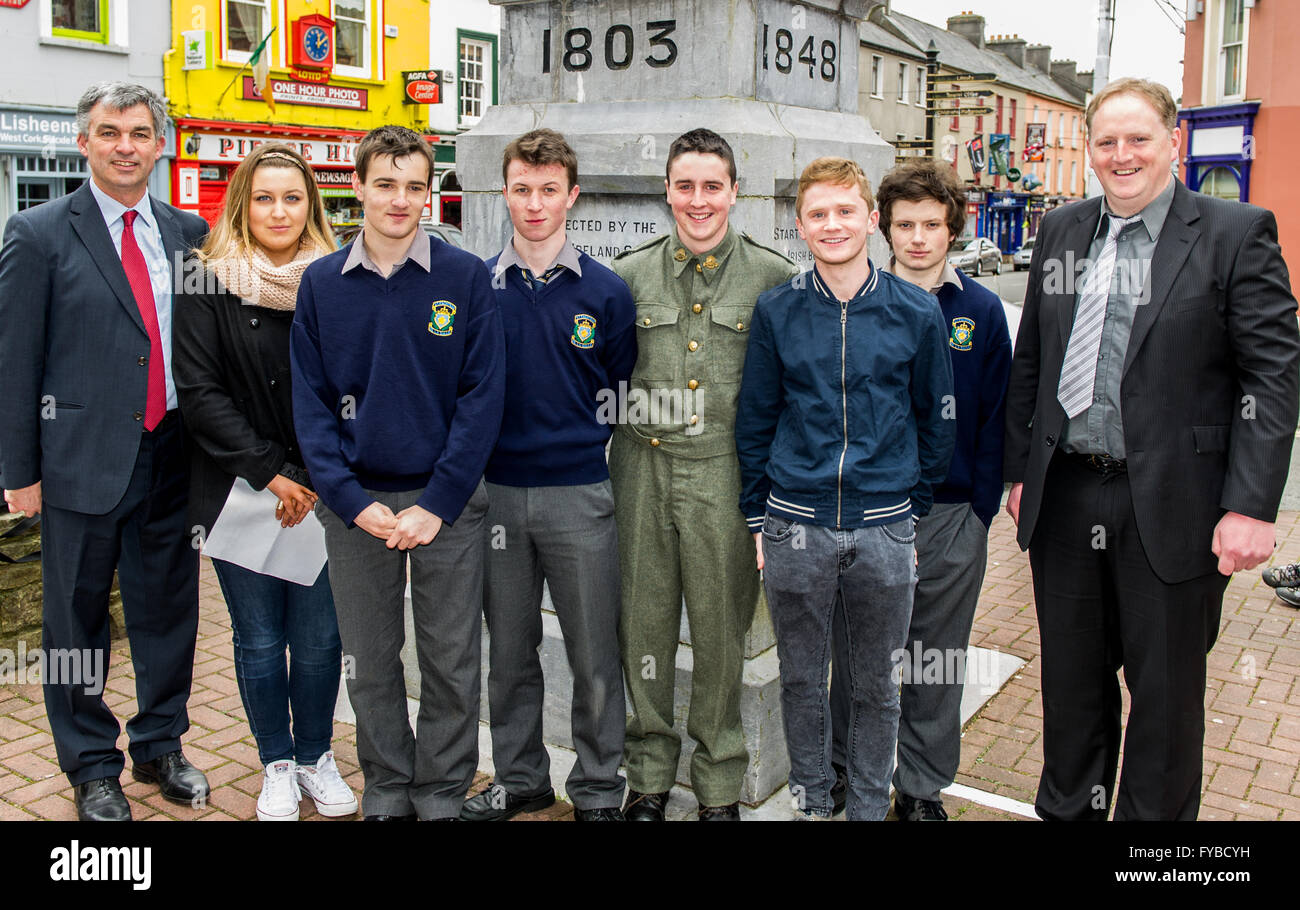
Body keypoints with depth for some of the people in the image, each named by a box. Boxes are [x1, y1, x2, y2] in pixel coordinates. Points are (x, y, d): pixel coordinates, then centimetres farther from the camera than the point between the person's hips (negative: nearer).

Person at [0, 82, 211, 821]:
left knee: (171, 611, 14)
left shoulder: (188, 232, 8)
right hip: (83, 458, -3)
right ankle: (93, 768, 26)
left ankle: (161, 746, 33)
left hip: (172, 456, 4)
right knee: (78, 621, 9)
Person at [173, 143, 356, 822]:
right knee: (259, 640, 9)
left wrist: (317, 480, -5)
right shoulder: (210, 286, -1)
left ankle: (316, 757, 26)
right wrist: (270, 473, -12)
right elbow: (199, 392, -6)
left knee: (320, 638, 5)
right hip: (239, 490, -1)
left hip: (320, 495, 1)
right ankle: (277, 764, 27)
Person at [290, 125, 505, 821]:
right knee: (369, 660, 12)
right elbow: (311, 403, 1)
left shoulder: (465, 277, -3)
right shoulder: (321, 283, 3)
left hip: (447, 502, -2)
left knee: (451, 660, 7)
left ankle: (443, 790, 26)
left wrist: (436, 503, -13)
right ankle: (387, 788, 30)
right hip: (355, 504, 2)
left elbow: (482, 396, -7)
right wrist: (353, 501, -10)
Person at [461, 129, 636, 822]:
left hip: (579, 496, -2)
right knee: (509, 652, 14)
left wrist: (590, 441, 0)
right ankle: (519, 777, 31)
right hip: (496, 492, 2)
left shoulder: (605, 291, 0)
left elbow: (629, 390, 7)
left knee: (594, 655, 5)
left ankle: (598, 788, 23)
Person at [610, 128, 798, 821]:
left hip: (727, 474, -2)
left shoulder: (773, 276, 1)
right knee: (644, 624, 9)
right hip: (643, 470, 2)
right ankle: (648, 775, 27)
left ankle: (720, 783, 24)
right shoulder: (631, 273, 6)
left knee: (721, 629, 6)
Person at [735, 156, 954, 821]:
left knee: (875, 685, 12)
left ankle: (869, 805, 32)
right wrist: (758, 517, 4)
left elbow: (934, 419, 8)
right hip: (795, 528, 1)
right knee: (801, 679, 13)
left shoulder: (916, 313, 0)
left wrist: (915, 509, 6)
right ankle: (811, 799, 33)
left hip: (883, 529, 0)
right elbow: (754, 421, 6)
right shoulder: (776, 312, 1)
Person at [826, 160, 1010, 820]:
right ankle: (844, 767, 31)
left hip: (950, 519, 1)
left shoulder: (981, 310, 1)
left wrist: (981, 509, -1)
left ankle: (922, 789, 28)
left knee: (935, 663, 12)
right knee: (855, 654, 11)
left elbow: (993, 419, 3)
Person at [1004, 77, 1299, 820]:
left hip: (1170, 508, -4)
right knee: (1072, 679, 17)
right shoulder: (1061, 231, 9)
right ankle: (1066, 808, 36)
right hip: (1065, 498, 4)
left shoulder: (1237, 233, -5)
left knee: (1167, 690, 10)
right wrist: (1021, 471, 10)